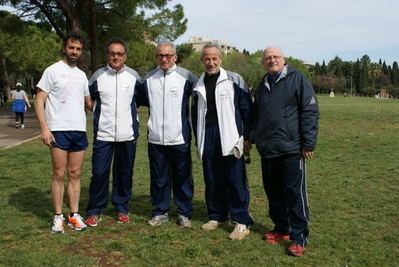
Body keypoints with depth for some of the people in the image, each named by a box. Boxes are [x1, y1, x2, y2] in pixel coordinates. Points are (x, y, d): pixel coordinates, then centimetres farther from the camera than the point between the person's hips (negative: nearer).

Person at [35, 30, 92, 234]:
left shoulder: (82, 75, 16)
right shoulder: (52, 71, -1)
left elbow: (88, 102, 26)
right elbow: (39, 101, -6)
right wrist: (44, 128, -15)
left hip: (80, 131, 5)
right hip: (59, 130, -5)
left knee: (75, 174, 8)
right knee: (59, 174, 0)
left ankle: (74, 215, 15)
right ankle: (58, 217, 10)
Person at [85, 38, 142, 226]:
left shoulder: (134, 77, 3)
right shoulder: (98, 76, 1)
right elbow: (88, 99, 15)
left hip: (127, 135, 1)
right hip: (103, 135, 0)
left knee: (125, 174, 9)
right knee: (99, 173, 0)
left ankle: (122, 208, 23)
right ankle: (95, 211, 15)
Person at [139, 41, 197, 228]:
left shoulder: (186, 77, -4)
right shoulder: (148, 78, 6)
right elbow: (143, 100, 21)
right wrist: (155, 111, 11)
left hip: (179, 138, -3)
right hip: (155, 138, 3)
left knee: (182, 177, 7)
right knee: (158, 177, 11)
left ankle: (184, 213, 20)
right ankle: (160, 212, 24)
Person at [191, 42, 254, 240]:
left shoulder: (234, 80, 0)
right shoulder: (199, 86, 13)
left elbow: (247, 110, -2)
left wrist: (247, 137, -6)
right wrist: (198, 141, 17)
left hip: (229, 136, -4)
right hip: (208, 137, 5)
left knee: (236, 180, -3)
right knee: (212, 180, 9)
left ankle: (242, 222, 6)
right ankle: (218, 216, 23)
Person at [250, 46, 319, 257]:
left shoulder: (297, 79, -4)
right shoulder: (263, 85, 15)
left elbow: (310, 111, -9)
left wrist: (308, 143, -12)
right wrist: (252, 137, 13)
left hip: (291, 148, -6)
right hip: (267, 150, 6)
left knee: (295, 193, -2)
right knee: (273, 191, 13)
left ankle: (299, 238, 8)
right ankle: (281, 229, 29)